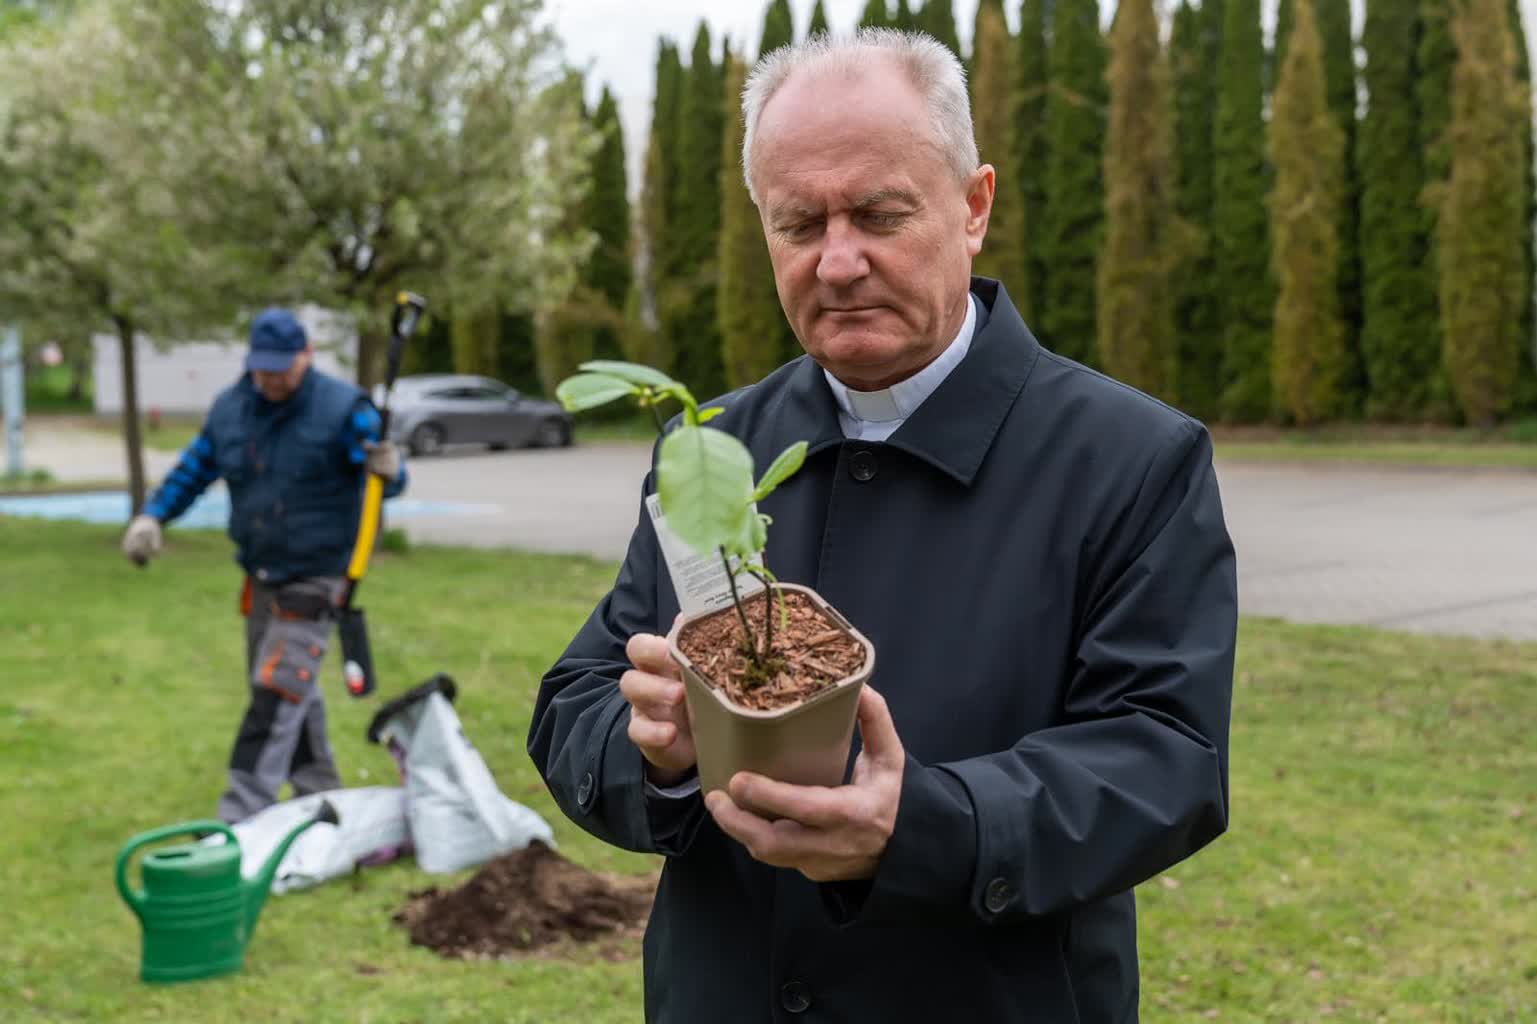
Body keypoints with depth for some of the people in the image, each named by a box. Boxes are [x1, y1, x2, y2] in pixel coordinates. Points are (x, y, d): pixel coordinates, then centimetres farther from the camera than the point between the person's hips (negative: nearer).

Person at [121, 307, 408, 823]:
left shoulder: (343, 408, -13)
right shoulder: (229, 409, 3)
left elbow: (387, 477, -14)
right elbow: (193, 469, 13)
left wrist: (389, 471, -37)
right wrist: (151, 515, -1)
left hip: (314, 580, -6)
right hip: (260, 577, 7)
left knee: (278, 690, -12)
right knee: (294, 691, 16)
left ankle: (241, 814, -11)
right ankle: (320, 795, 32)